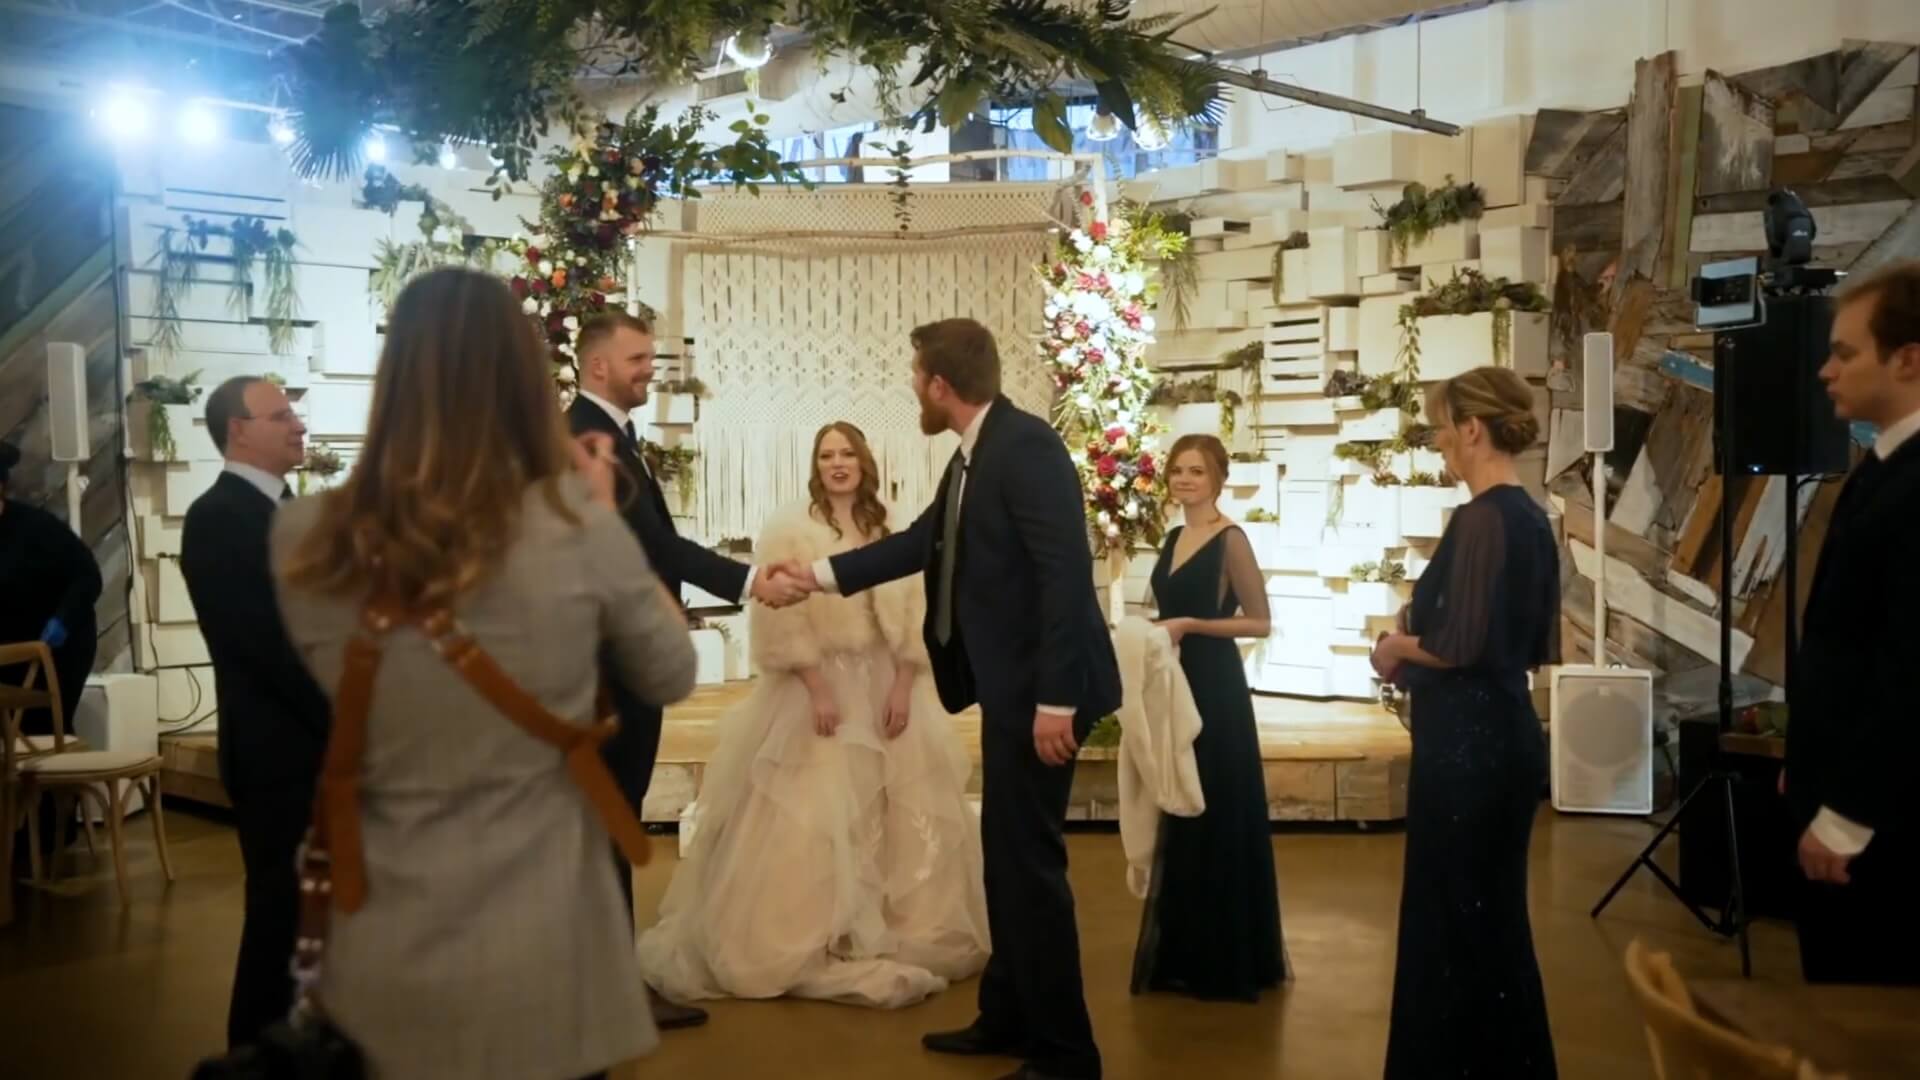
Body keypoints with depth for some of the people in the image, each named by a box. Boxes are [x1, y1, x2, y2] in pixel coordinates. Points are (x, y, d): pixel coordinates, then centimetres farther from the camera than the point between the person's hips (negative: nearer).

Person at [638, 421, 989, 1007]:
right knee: (813, 819, -3)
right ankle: (808, 946, 6)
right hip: (815, 686, -4)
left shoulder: (892, 530, 8)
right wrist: (816, 687, -17)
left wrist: (904, 684, -7)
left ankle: (904, 935, 21)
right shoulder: (789, 529, -4)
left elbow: (913, 613, 4)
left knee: (902, 816, 8)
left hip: (886, 687, 4)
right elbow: (779, 618, -10)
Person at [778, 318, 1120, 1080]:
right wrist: (821, 574, 28)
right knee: (1005, 851, 17)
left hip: (1040, 688, -10)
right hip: (1009, 684, 10)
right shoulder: (974, 455, 12)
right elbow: (924, 542, 24)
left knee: (1030, 857, -3)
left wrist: (1055, 700, -25)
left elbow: (1067, 573, -24)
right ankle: (1008, 1017, 31)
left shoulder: (1026, 445, -18)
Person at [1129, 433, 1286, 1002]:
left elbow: (1259, 621, -14)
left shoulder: (1231, 540, -11)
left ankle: (1226, 961, 8)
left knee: (1216, 816, -3)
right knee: (1175, 816, 13)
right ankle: (1182, 955, 25)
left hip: (1215, 689, -8)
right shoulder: (1174, 538, 12)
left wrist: (1190, 625, -19)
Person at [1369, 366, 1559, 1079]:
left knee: (1456, 922, 3)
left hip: (1469, 742, -10)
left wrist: (1396, 648, -5)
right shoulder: (1529, 516, 10)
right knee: (1487, 918, 18)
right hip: (1503, 736, 10)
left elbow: (1460, 646, -24)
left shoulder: (1482, 518, -18)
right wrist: (1419, 644, 14)